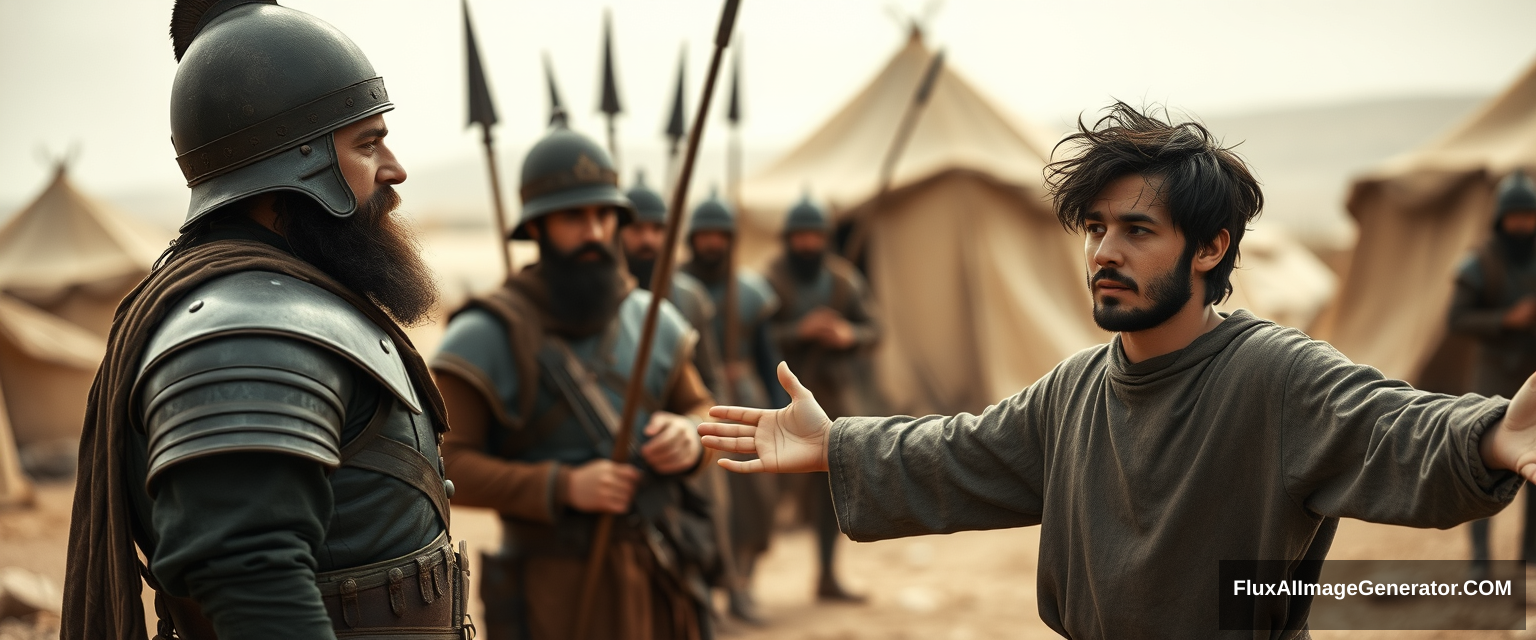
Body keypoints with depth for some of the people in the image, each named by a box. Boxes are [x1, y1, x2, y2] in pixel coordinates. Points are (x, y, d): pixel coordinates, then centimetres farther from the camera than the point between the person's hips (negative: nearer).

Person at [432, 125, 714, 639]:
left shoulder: (651, 318, 6)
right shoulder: (488, 335, -9)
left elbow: (701, 412, 17)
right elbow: (443, 464, -12)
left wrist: (689, 437, -8)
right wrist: (563, 487, -22)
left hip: (662, 580, 5)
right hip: (558, 585, -5)